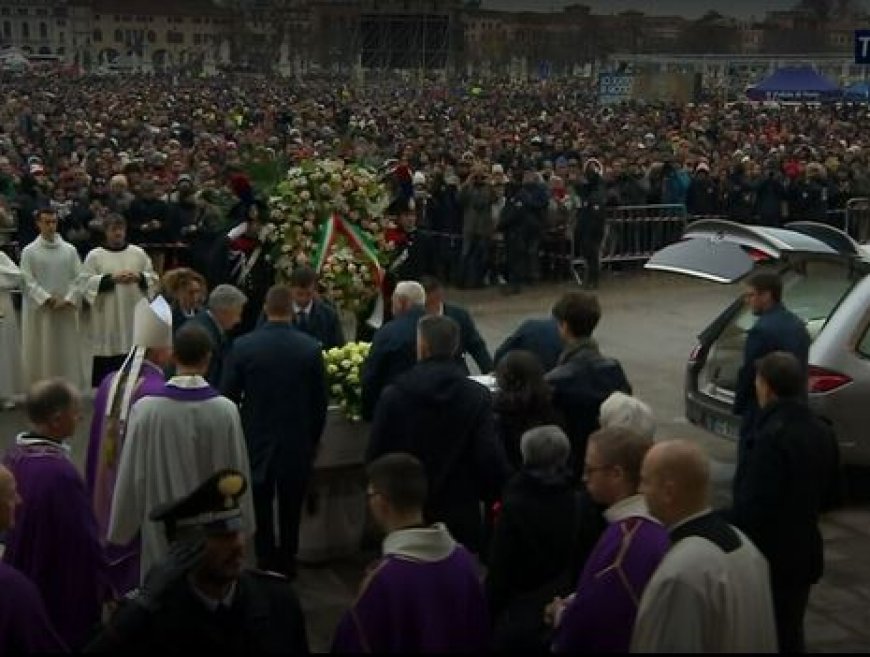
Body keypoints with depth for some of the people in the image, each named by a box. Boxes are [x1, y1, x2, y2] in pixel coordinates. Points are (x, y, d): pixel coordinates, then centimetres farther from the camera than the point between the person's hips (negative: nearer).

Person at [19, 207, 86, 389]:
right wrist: (47, 299, -16)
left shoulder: (70, 250, 6)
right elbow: (28, 281, -7)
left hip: (66, 311, 2)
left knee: (68, 353, 5)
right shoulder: (29, 251, -1)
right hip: (40, 311, -2)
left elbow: (78, 278, 1)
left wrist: (68, 300, -12)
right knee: (41, 354, 1)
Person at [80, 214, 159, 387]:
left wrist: (139, 277, -13)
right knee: (104, 366, 0)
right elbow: (86, 283, -7)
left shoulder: (138, 253, 9)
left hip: (134, 318, 2)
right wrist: (112, 278, -19)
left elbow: (154, 279, 8)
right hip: (107, 320, -2)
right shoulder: (94, 256, 1)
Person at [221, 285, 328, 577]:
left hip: (256, 440, 0)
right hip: (298, 442, 1)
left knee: (261, 503, 13)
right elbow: (320, 401, -4)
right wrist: (314, 439, 10)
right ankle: (287, 561, 26)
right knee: (291, 506, 15)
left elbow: (228, 396, -6)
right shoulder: (311, 348, -11)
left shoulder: (243, 345, -12)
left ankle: (266, 561, 19)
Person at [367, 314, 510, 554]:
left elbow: (375, 455, -3)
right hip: (459, 516, 0)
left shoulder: (393, 395, -8)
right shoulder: (478, 397, -10)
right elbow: (491, 459, -11)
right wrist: (490, 496, 7)